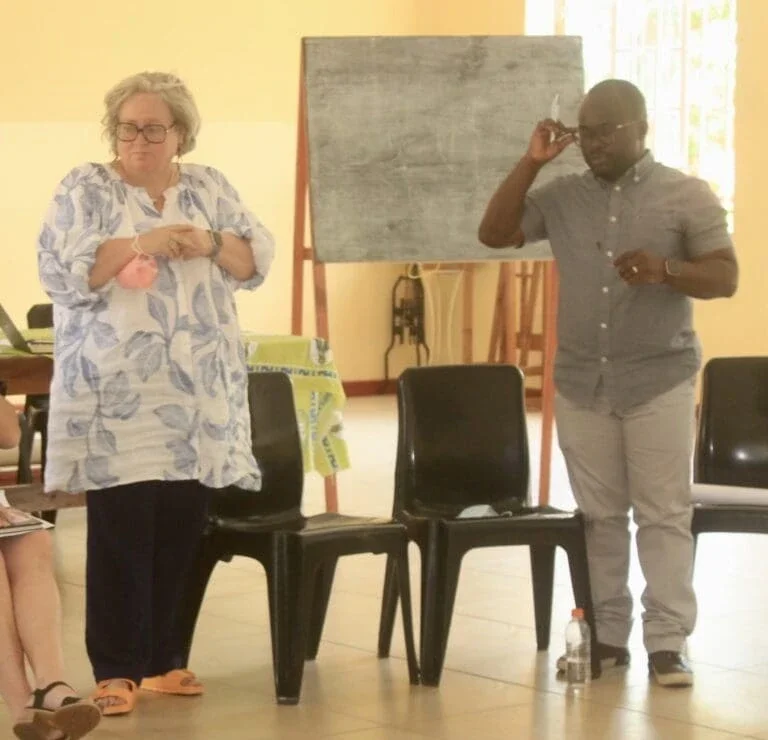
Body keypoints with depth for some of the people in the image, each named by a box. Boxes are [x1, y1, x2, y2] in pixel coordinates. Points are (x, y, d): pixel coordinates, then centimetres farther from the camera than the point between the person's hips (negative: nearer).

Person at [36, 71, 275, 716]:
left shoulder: (210, 189, 12)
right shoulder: (86, 189, 0)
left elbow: (260, 259, 7)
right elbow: (59, 270, -12)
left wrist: (211, 244, -12)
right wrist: (139, 245, -20)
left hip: (197, 398, 4)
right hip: (118, 397, -4)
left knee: (182, 529, 7)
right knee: (121, 531, -6)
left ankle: (161, 657, 19)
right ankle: (116, 668, 1)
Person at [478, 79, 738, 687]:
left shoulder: (688, 196, -2)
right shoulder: (562, 196, 7)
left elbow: (726, 277, -5)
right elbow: (495, 234, 4)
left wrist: (665, 271, -25)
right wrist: (532, 162, -4)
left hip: (659, 382, -3)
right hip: (581, 384, 3)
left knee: (664, 514, -4)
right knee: (598, 515, 8)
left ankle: (668, 643, -3)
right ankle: (606, 636, 15)